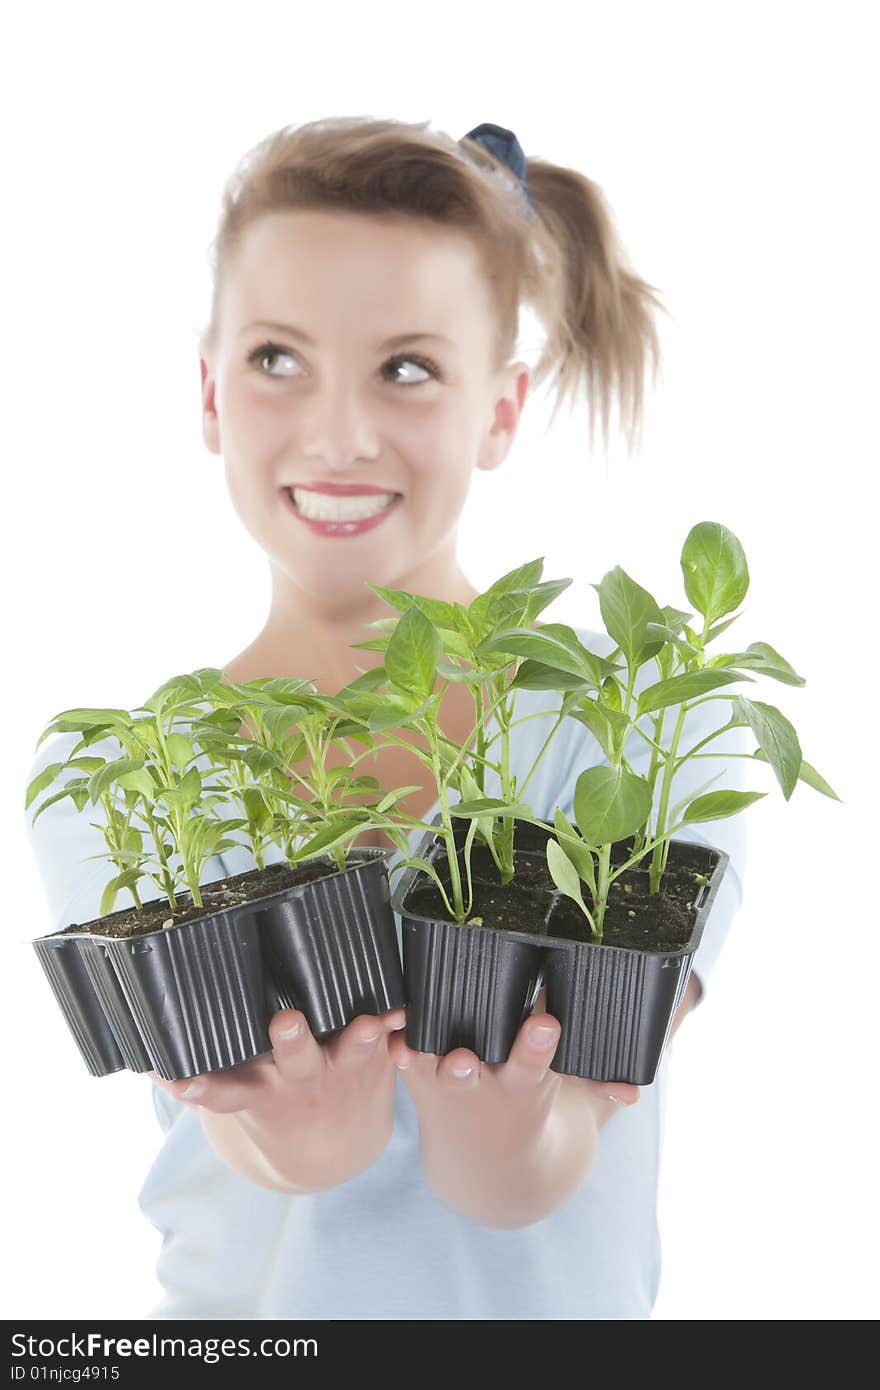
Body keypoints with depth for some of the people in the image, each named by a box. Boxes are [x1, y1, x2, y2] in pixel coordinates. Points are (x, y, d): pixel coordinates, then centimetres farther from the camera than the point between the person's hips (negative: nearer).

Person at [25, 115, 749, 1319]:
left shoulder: (651, 722, -9)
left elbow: (519, 1190, -15)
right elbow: (273, 1152, -14)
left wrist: (498, 1119, -33)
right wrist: (305, 1130, -33)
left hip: (550, 1308, 0)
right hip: (241, 1305, 1)